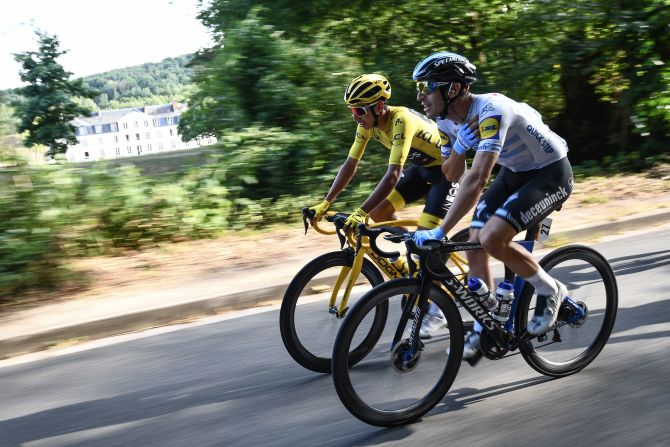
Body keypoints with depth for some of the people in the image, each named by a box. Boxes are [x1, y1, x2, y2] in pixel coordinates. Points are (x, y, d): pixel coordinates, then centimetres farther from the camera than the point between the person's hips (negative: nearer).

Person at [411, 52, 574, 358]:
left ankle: (550, 290, 0)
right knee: (474, 244, -3)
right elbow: (453, 173, 1)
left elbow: (477, 180, -42)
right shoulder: (448, 121, -7)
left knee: (491, 238, -25)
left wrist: (439, 232, -46)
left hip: (551, 173, -8)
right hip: (515, 172, 8)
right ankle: (484, 329, 11)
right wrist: (459, 145, -22)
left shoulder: (490, 111, -33)